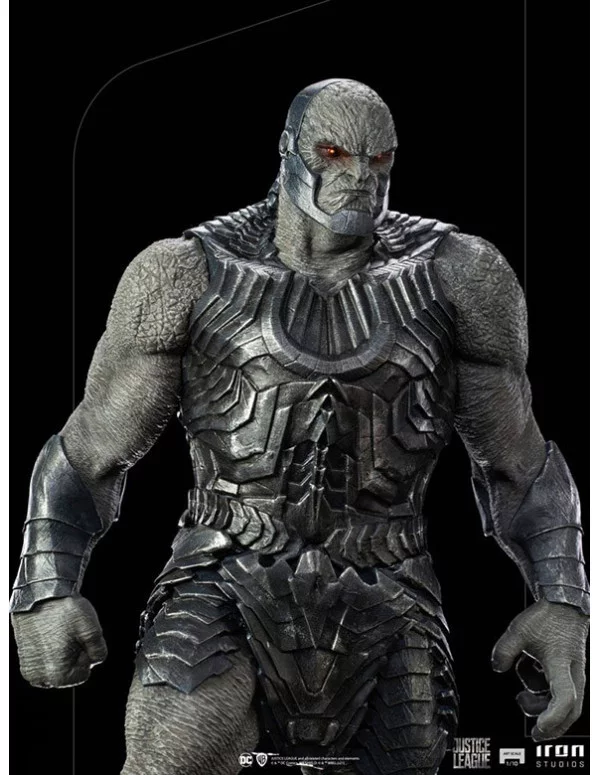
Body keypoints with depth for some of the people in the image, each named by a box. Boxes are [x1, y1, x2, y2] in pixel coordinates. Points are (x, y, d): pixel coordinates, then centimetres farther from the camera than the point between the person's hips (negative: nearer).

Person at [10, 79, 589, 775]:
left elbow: (518, 463, 9)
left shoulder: (452, 275, 0)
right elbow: (86, 457, 5)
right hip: (226, 594, -2)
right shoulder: (196, 277, -2)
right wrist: (46, 594, -11)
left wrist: (563, 607, -5)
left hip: (379, 613, 2)